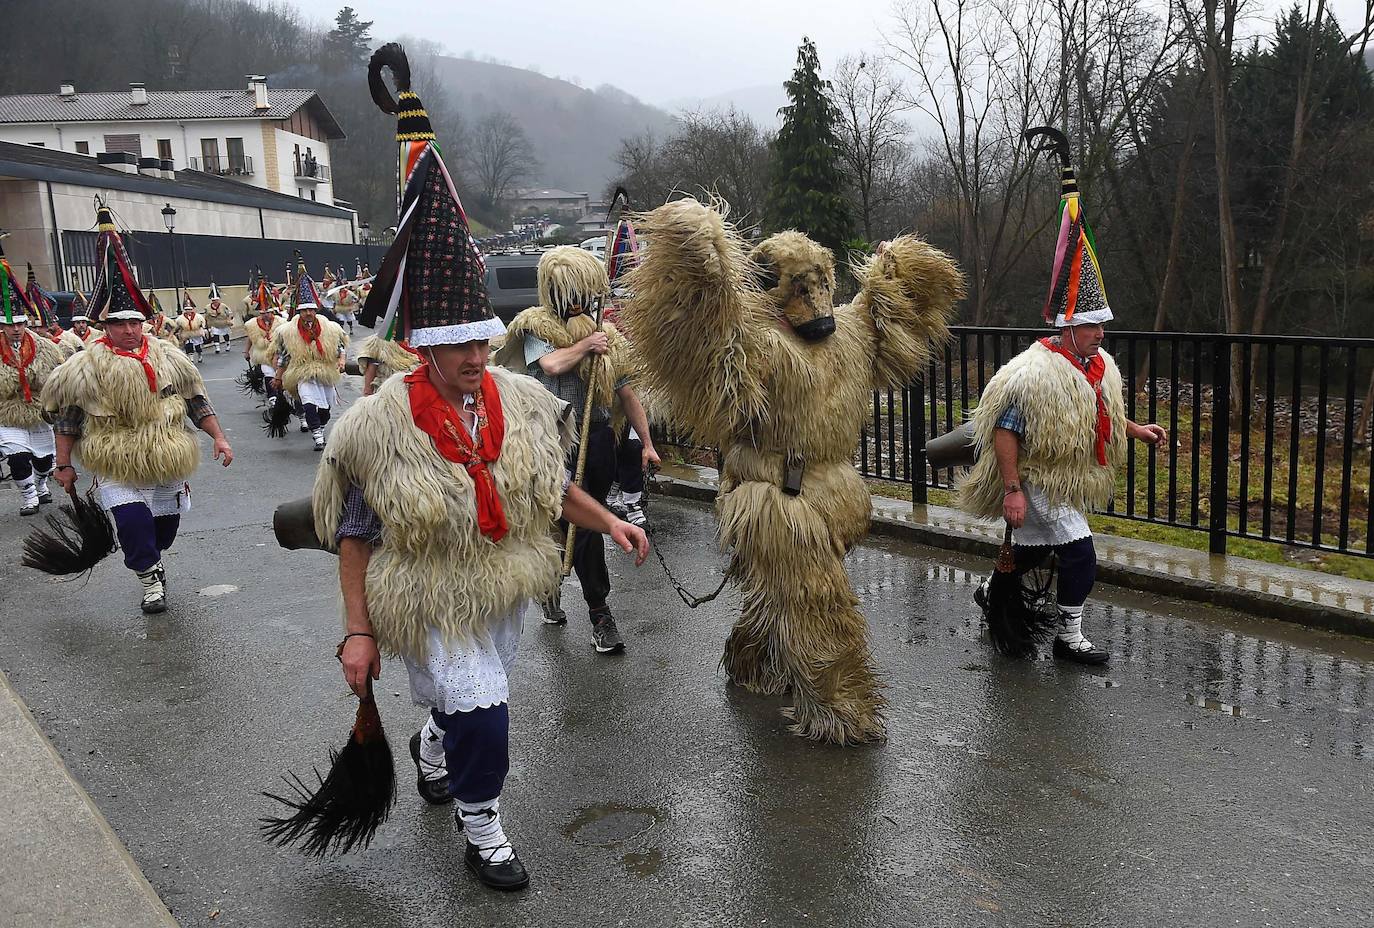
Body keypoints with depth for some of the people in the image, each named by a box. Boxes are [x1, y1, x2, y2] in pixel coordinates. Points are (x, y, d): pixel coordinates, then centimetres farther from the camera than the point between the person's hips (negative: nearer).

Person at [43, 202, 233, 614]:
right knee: (132, 519, -19)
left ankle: (151, 563, 43)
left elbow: (196, 402, 6)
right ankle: (151, 580, 1)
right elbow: (67, 419, -1)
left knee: (166, 521, 13)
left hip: (166, 461, 3)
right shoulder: (85, 366, -6)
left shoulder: (167, 356, 1)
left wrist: (218, 438, 1)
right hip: (116, 467, -3)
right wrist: (64, 465, 0)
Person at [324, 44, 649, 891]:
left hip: (508, 590, 5)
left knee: (464, 697, 25)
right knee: (484, 718, -8)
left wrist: (609, 522, -2)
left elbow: (547, 483, 8)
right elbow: (355, 533, -12)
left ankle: (432, 745, 60)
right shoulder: (384, 422, -20)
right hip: (434, 604, -5)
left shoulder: (523, 399, -8)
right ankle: (482, 833, 20)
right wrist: (359, 632, -12)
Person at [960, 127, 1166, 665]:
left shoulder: (1099, 365, 4)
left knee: (1032, 549, 22)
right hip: (1039, 480, -9)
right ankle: (1069, 637, 4)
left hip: (1070, 480, 9)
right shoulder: (1036, 372, -25)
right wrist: (1012, 491, -27)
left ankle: (991, 594, 45)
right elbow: (1004, 432, -25)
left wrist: (1137, 431, 7)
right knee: (1080, 555, -11)